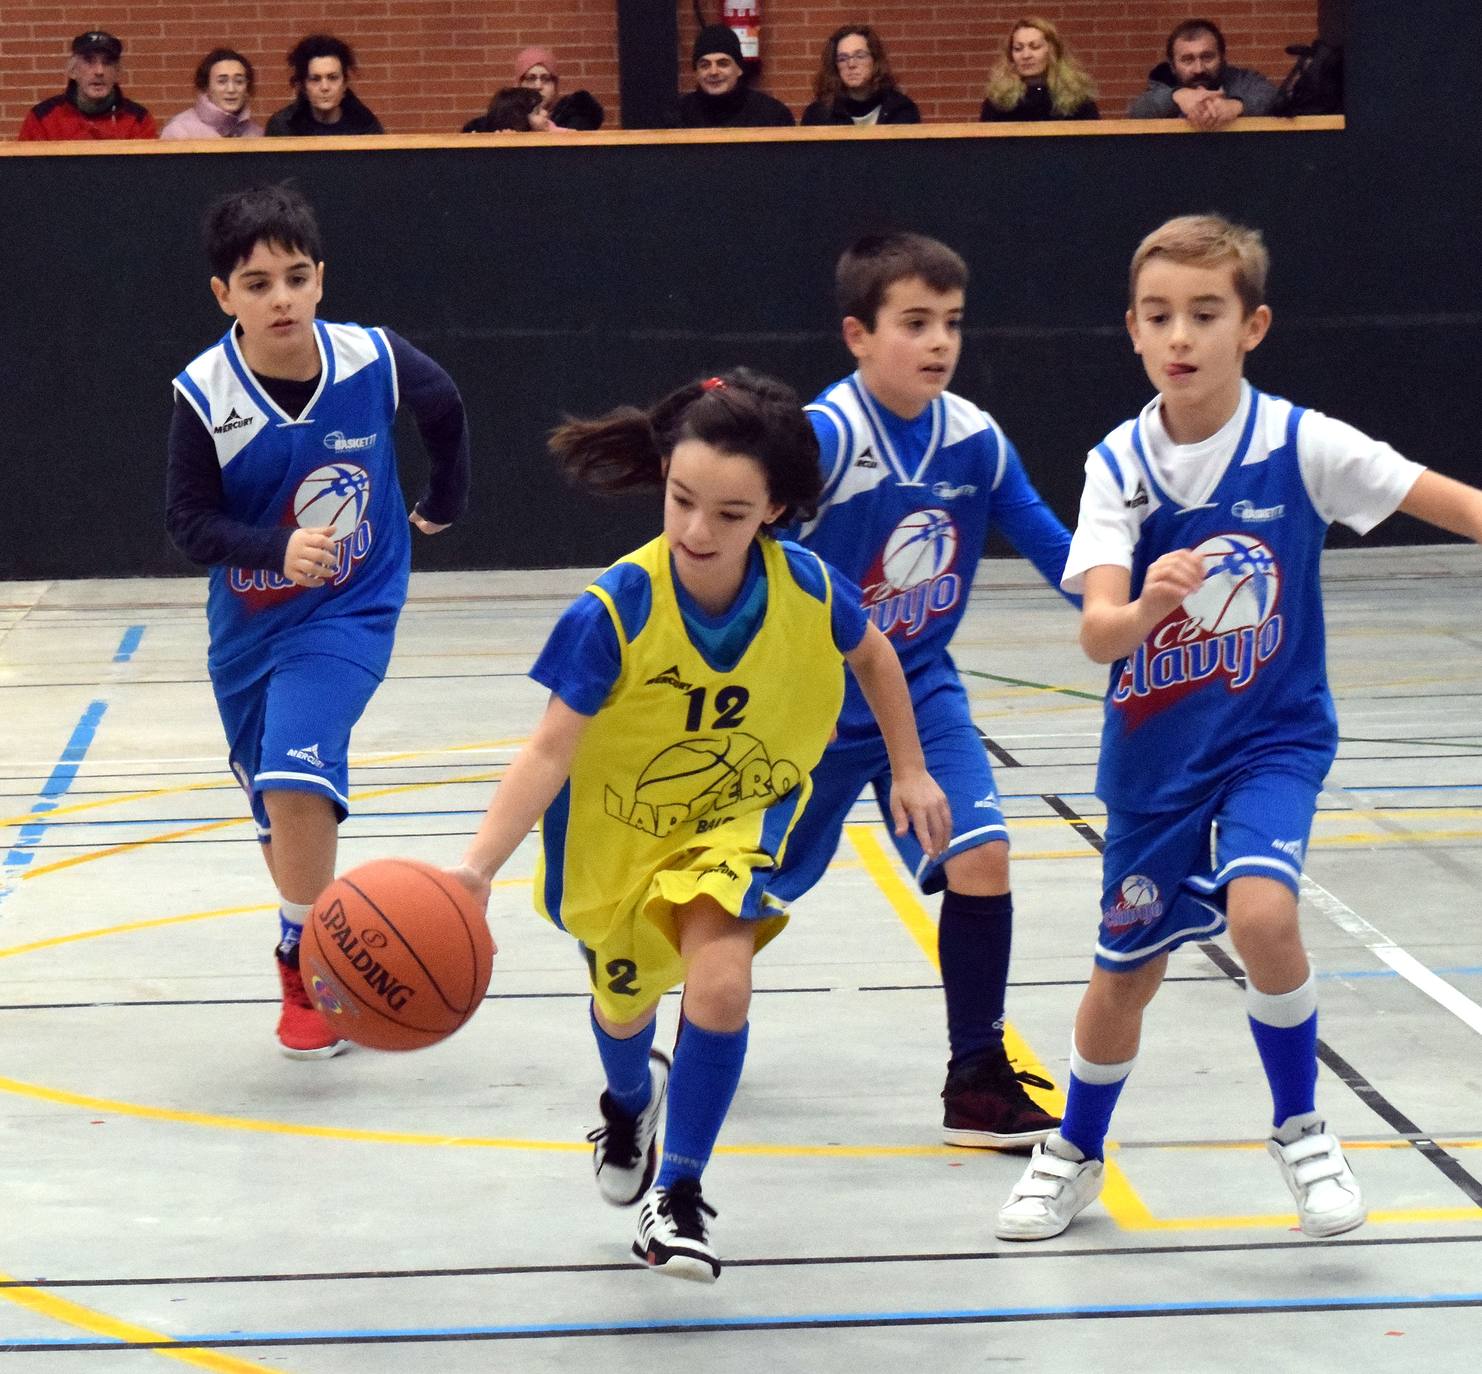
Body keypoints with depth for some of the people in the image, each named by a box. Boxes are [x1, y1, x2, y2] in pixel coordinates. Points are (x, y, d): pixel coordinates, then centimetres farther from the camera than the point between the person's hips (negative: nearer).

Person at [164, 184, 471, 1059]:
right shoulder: (205, 394, -19)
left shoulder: (374, 362, -17)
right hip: (249, 620, 2)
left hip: (349, 612, -2)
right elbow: (190, 522, -15)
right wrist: (278, 548, -31)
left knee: (296, 780, -23)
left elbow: (446, 410, 5)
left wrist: (446, 502, 18)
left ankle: (308, 966, -4)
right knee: (277, 808, 16)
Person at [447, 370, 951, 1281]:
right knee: (626, 1001, 21)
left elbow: (874, 657, 0)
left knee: (720, 985, -24)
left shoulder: (810, 591, -25)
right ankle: (631, 1099, 61)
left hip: (739, 814, 0)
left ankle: (677, 1192, -2)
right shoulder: (615, 612, -33)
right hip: (619, 829, 0)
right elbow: (551, 751, -34)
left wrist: (910, 771, 7)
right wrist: (477, 869, -45)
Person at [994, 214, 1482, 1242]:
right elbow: (1098, 632, -23)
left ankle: (1301, 1130, -2)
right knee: (1124, 975, 12)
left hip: (1273, 737, -2)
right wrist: (1147, 606, -45)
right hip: (1155, 754, 2)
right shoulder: (1120, 464, -11)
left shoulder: (1300, 445, -15)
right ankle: (1077, 1154, 40)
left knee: (1262, 913, -27)